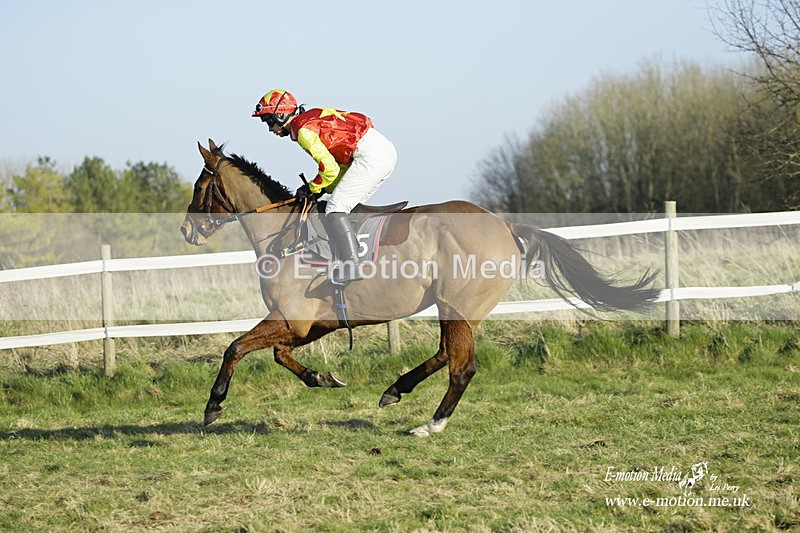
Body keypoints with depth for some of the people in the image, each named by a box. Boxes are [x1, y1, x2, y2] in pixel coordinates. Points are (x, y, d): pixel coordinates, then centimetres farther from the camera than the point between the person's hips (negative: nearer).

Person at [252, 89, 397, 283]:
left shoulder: (303, 130, -7)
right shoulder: (313, 119, 23)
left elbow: (330, 168, -13)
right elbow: (343, 161, 24)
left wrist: (312, 188, 4)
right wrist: (325, 188, 15)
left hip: (370, 156, -10)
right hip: (387, 150, 10)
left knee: (335, 208, -10)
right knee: (351, 206, 19)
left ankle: (351, 267, -16)